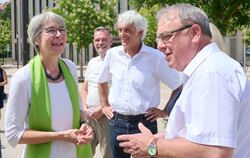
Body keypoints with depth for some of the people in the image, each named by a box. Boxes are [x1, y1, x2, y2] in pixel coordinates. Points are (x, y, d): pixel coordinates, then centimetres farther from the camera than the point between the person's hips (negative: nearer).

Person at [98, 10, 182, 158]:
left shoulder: (156, 57, -8)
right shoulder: (113, 54, 4)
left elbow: (179, 86, -2)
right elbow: (102, 81, 23)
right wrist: (105, 105, 17)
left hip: (145, 123, -3)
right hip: (117, 122, 4)